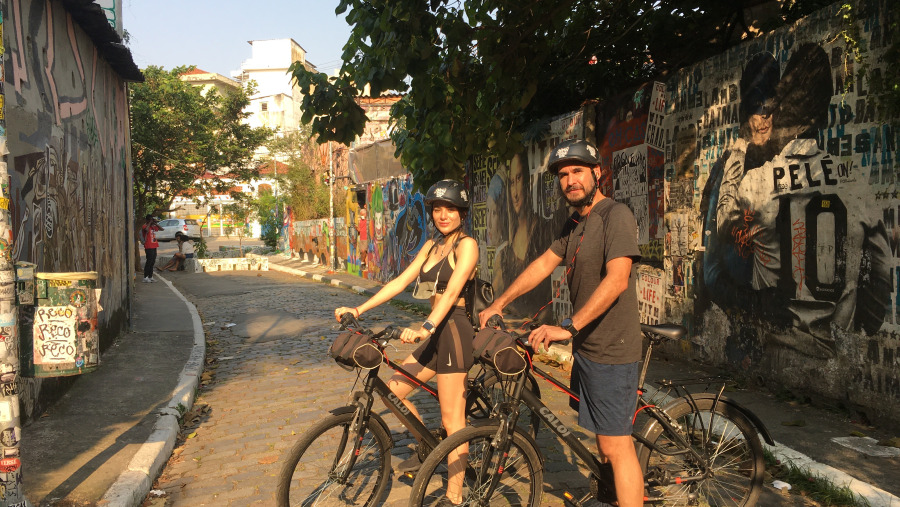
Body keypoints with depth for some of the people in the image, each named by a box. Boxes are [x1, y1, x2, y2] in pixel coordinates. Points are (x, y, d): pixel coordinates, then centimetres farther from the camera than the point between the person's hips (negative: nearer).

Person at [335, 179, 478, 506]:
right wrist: (359, 309, 1)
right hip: (436, 333, 9)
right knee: (394, 390, 11)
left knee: (452, 419, -4)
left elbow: (452, 291, -23)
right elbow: (401, 281, 10)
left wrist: (426, 328, -37)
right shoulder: (432, 245, 15)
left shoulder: (466, 245, -9)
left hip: (453, 330, -8)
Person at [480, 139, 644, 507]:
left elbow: (617, 279, -28)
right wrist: (498, 304, 14)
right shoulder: (575, 223, 13)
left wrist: (568, 327, -33)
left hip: (611, 350, -9)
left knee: (615, 446, -5)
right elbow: (543, 264, 16)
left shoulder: (616, 216, -17)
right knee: (605, 440, 20)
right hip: (586, 346, 9)